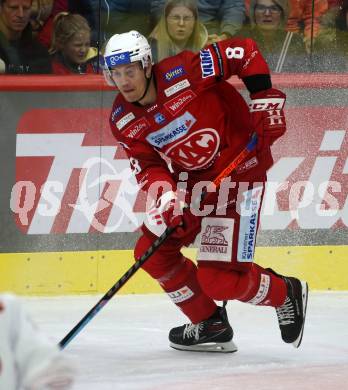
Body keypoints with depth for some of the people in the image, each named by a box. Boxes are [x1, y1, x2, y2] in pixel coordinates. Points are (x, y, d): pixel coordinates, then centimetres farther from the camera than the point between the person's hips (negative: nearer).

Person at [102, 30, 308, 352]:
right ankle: (210, 326, 20)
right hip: (190, 177, 8)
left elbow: (244, 51, -18)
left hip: (239, 166, -8)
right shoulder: (123, 120, -5)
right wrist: (164, 195, -26)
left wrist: (265, 99, -21)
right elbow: (147, 166, -6)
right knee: (152, 252, 3)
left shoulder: (183, 72, -25)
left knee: (219, 279, -13)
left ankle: (287, 295, 16)